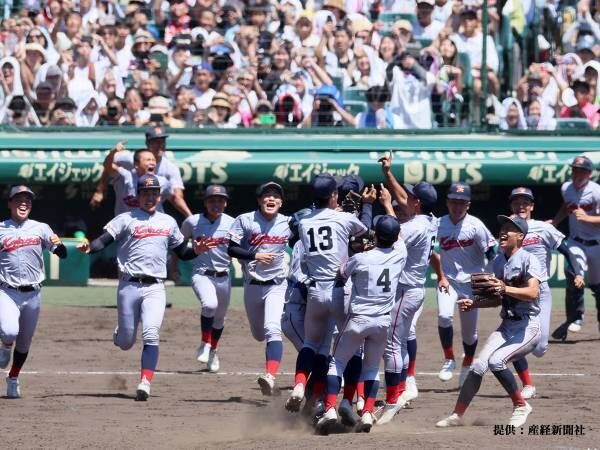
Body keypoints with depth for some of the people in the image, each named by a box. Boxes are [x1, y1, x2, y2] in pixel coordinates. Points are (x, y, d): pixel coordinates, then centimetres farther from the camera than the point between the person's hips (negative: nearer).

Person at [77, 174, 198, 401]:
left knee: (151, 336, -17)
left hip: (155, 288, 1)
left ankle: (145, 383, -21)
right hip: (129, 286, -1)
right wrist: (88, 248, -26)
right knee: (125, 342, 3)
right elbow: (104, 240, -6)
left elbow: (182, 252, 23)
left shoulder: (168, 222, 16)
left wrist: (196, 250, 2)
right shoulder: (126, 219, 4)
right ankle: (121, 332, 40)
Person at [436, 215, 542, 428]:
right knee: (478, 365, -5)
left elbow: (532, 293, -25)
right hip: (506, 326, 7)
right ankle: (457, 415, 1)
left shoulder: (528, 260, -11)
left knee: (496, 361, -25)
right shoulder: (497, 262, 12)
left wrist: (506, 288, -38)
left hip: (528, 326, -7)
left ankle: (521, 406, -8)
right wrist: (473, 303, 3)